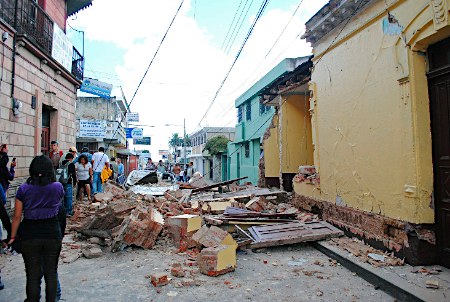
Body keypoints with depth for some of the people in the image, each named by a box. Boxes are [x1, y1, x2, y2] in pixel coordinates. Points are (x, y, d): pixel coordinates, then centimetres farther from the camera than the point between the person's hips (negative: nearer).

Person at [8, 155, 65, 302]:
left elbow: (17, 216, -3)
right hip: (53, 234, 1)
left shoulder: (24, 189, -7)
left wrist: (13, 237, 8)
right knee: (51, 272, 14)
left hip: (30, 236, 0)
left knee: (33, 274, 13)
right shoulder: (58, 187, -6)